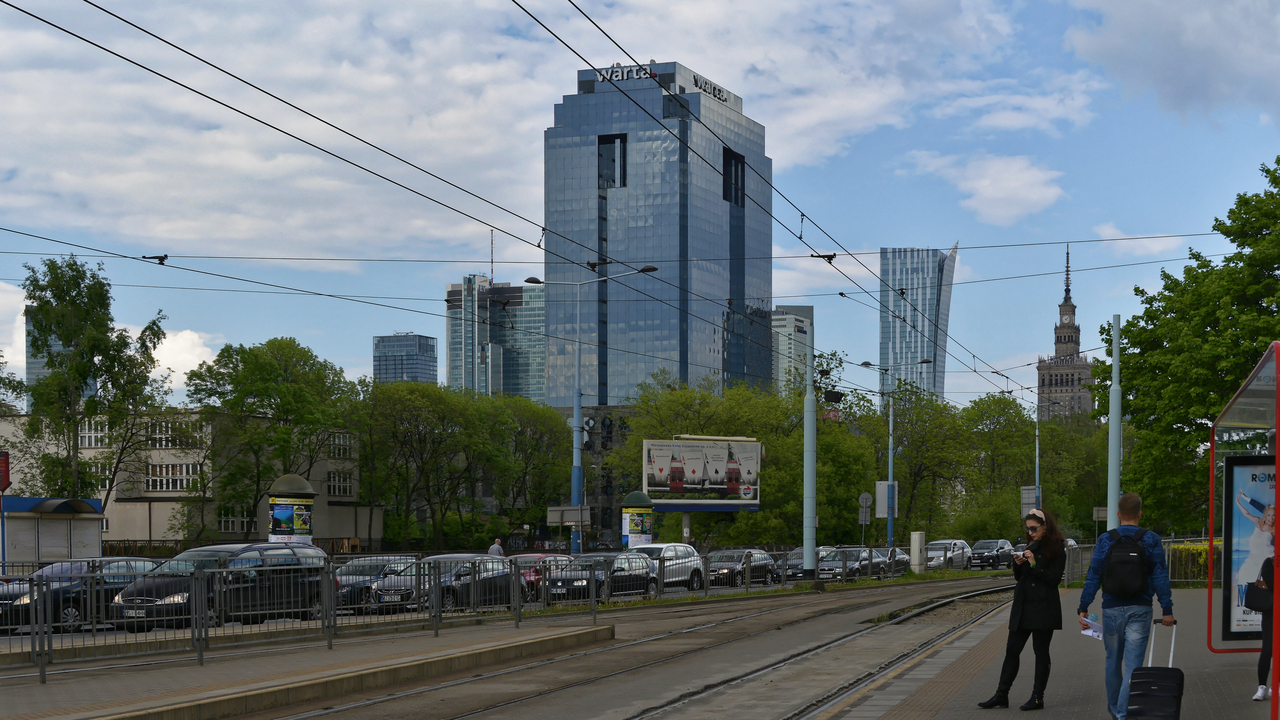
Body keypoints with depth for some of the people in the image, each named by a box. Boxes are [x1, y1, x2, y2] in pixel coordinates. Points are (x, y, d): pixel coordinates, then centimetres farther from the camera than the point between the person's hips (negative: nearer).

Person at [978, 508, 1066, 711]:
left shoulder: (1057, 550, -6)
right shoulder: (1030, 546, 15)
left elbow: (1055, 579, -14)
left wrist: (1035, 564, -20)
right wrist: (1018, 564, -1)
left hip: (1044, 609, -7)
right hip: (1023, 607, 7)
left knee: (1041, 651, 0)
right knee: (1012, 650, 5)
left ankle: (1038, 698, 7)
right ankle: (1001, 695, 7)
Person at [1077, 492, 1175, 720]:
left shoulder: (1105, 540, 0)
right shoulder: (1151, 540, -1)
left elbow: (1093, 576, -1)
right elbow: (1160, 576, -3)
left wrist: (1083, 608, 2)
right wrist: (1167, 609, 1)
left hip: (1112, 609, 2)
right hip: (1140, 609, -1)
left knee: (1113, 661, 18)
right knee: (1133, 664, -2)